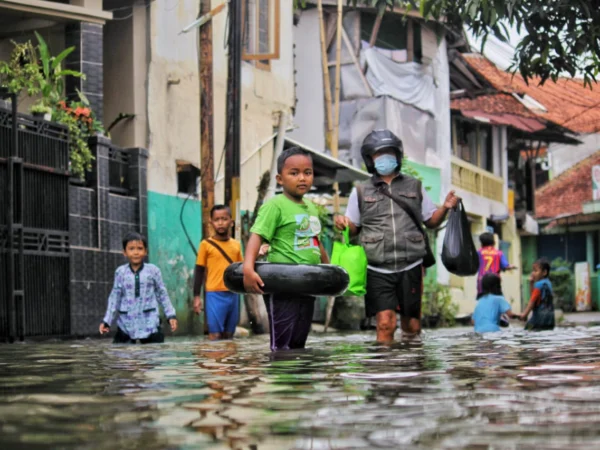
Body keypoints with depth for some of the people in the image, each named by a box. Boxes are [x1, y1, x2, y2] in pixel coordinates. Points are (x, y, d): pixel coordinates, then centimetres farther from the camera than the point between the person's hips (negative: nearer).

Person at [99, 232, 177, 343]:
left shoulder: (153, 270, -1)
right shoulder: (120, 272, 1)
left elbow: (162, 294, 6)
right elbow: (115, 297, 6)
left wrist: (171, 316, 2)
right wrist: (106, 321, 3)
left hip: (149, 324, -1)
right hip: (126, 325, 1)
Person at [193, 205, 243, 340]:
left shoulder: (236, 245, 9)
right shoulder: (206, 244, -1)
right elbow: (199, 271, 1)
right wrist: (196, 296, -2)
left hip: (233, 294, 4)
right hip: (214, 294, -4)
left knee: (229, 335, 10)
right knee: (215, 335, -6)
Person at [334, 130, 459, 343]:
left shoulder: (414, 187, 12)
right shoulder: (361, 192, 9)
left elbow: (431, 221, 16)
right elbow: (353, 228, 12)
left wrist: (445, 208, -4)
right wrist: (342, 224, -11)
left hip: (410, 267, 2)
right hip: (378, 271, -2)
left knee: (412, 325, 8)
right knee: (385, 323, -13)